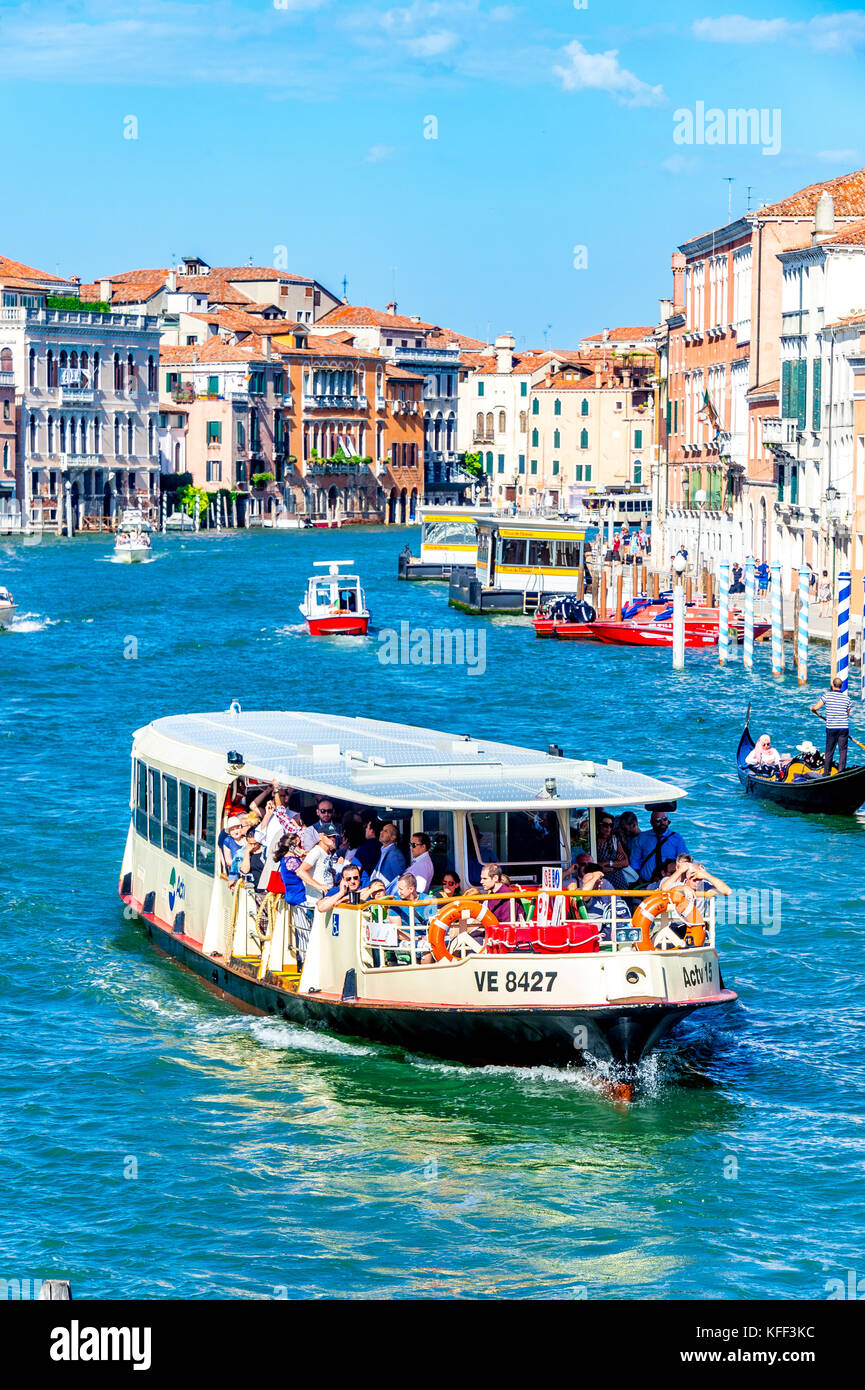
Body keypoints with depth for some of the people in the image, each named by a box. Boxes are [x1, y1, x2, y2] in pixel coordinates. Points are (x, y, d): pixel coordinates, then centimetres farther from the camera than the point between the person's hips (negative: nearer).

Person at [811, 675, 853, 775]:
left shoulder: (827, 695, -4)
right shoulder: (847, 698, 5)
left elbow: (815, 708, -9)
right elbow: (847, 714, 15)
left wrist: (813, 709, 14)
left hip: (831, 728, -1)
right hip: (844, 727, 1)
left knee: (829, 752, 7)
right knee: (843, 751, 5)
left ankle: (826, 774, 11)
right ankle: (841, 772, 1)